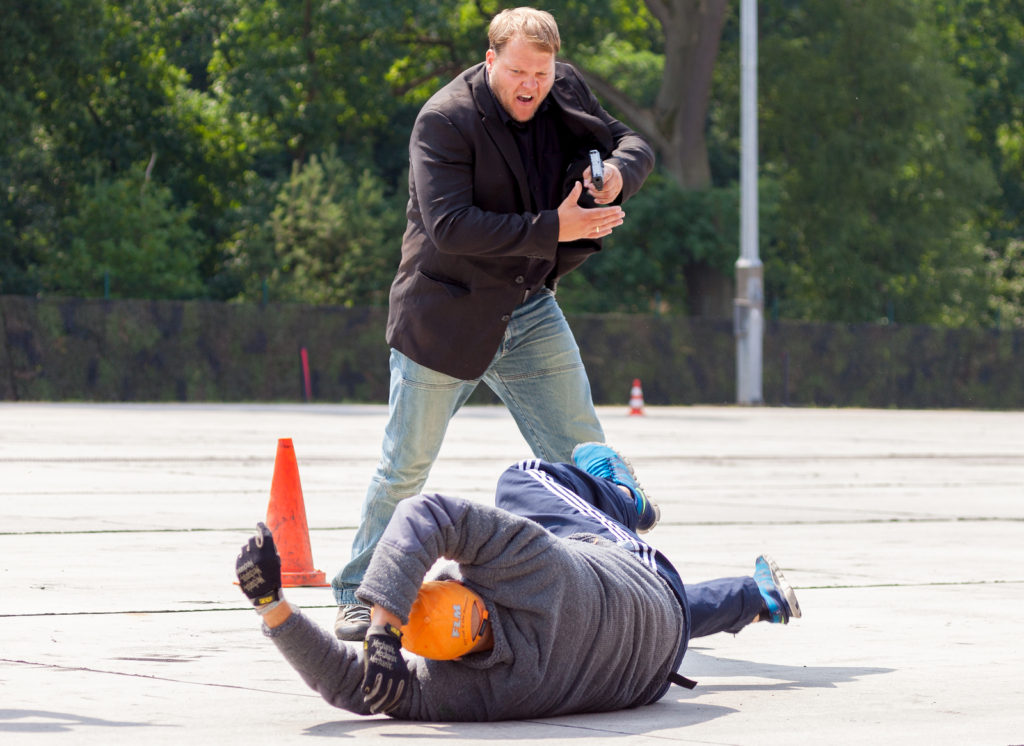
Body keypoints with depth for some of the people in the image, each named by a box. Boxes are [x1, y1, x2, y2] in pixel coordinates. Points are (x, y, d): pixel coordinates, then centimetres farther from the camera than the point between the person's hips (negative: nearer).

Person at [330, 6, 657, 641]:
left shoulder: (565, 92, -1)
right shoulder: (445, 120, -20)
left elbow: (634, 146, 8)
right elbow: (449, 225, -28)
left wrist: (618, 171, -17)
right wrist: (552, 228, -30)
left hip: (529, 312, 5)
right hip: (446, 316, -5)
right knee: (406, 468, 2)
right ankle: (360, 596, 16)